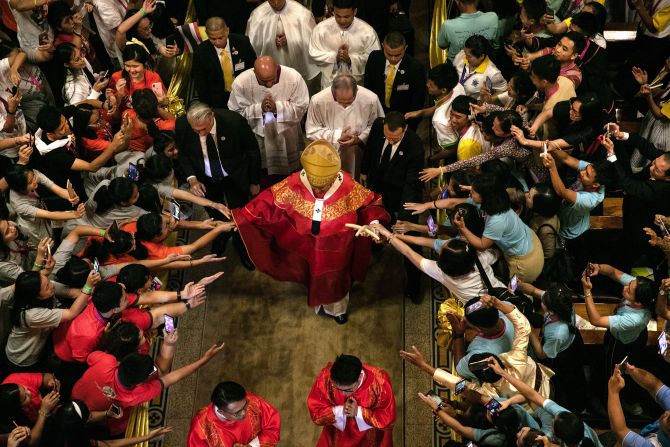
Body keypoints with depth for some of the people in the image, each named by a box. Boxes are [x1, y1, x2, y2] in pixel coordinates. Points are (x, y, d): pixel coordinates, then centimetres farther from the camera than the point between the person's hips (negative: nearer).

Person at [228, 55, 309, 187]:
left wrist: (277, 107, -29)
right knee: (265, 185, 15)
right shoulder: (241, 82, -23)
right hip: (258, 138, 0)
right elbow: (236, 112, -14)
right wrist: (259, 108, -29)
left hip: (287, 138, 1)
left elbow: (301, 107, -15)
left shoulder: (293, 77, -24)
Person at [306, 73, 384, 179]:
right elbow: (312, 130, -10)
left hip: (359, 158, 1)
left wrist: (360, 138, -21)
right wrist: (336, 136, -23)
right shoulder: (318, 100, -22)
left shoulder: (371, 99, -22)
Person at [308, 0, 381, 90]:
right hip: (330, 83, 0)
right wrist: (335, 57, -23)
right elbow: (314, 54, -6)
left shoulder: (367, 31, -15)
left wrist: (350, 59, -26)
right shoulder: (321, 28, -13)